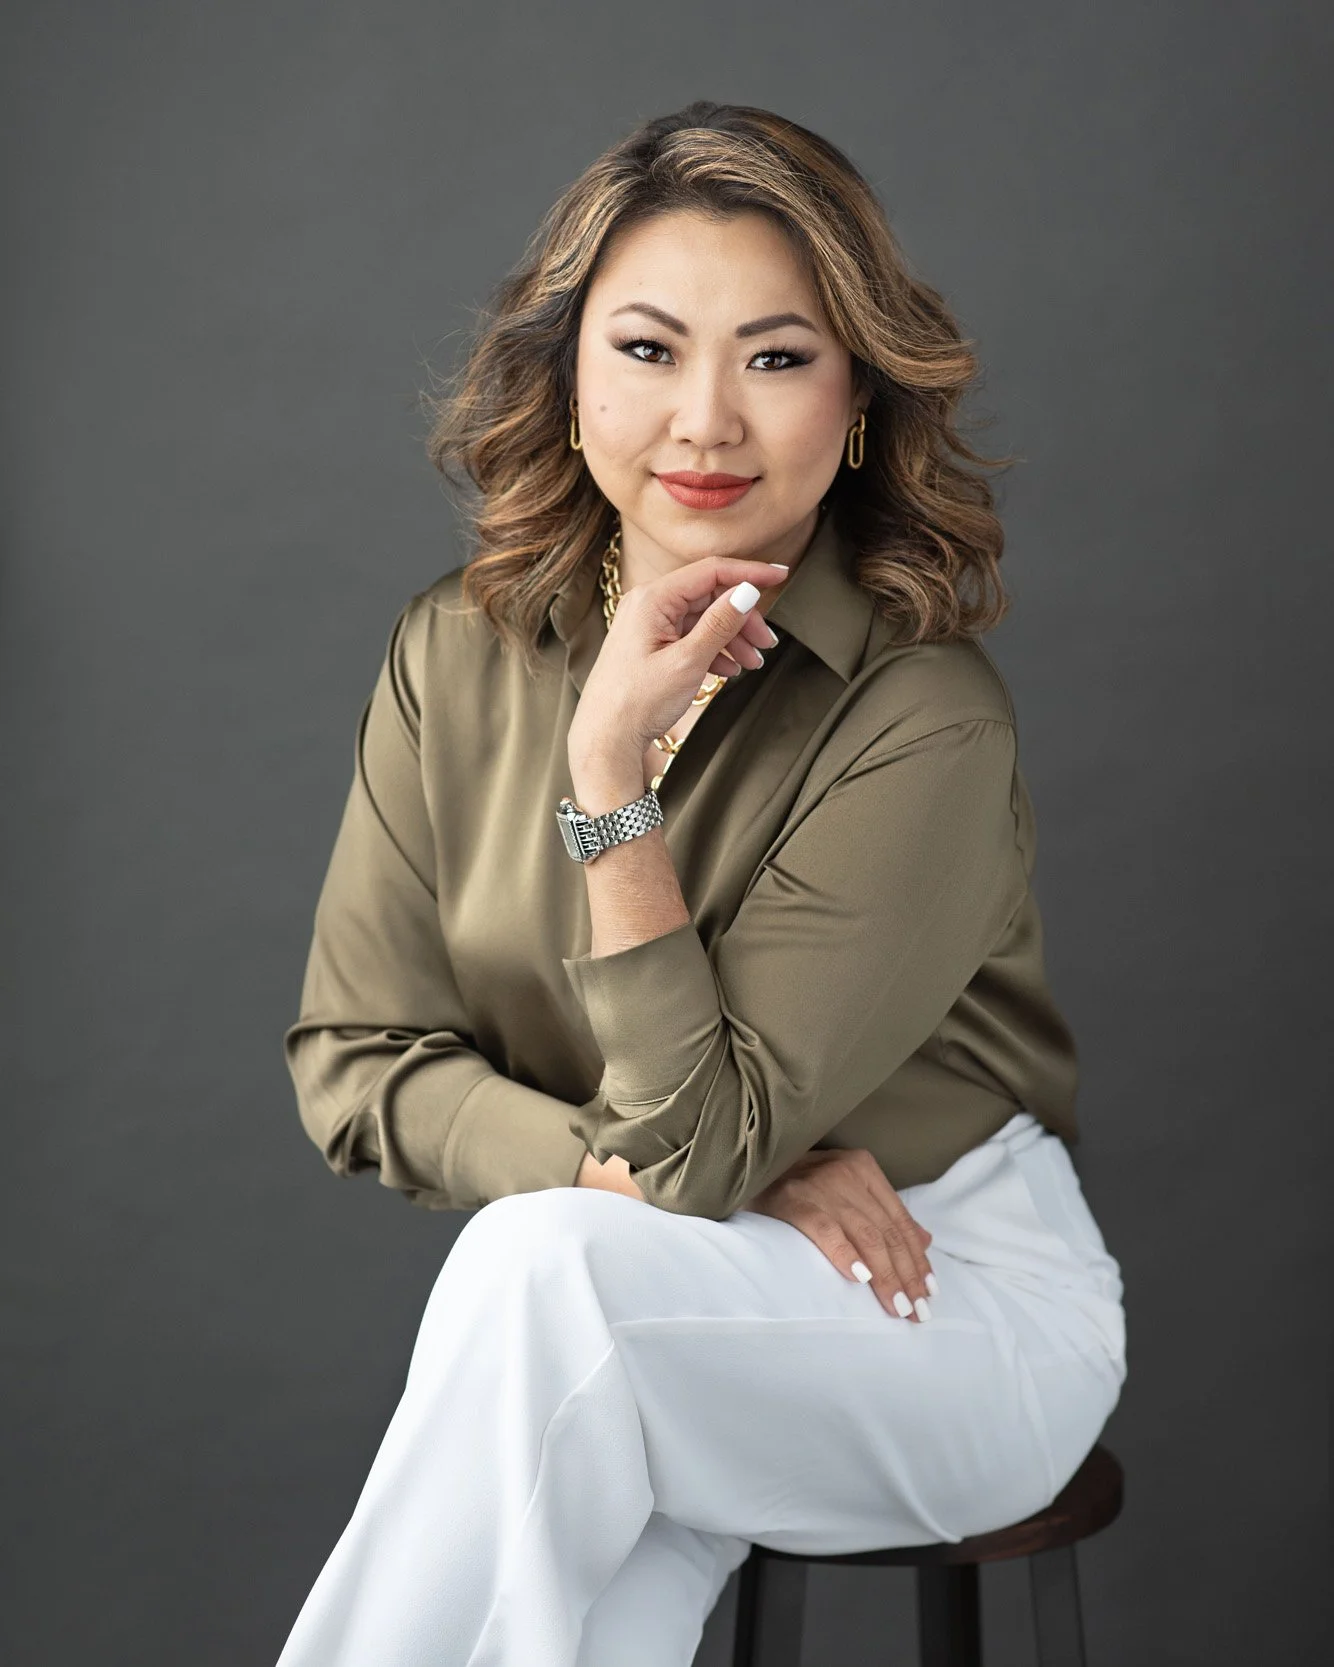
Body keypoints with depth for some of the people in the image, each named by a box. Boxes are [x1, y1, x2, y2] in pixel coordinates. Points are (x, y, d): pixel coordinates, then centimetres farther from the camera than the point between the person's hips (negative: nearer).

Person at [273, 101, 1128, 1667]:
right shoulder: (457, 652, -3)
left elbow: (696, 1141, -20)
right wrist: (622, 1163, -17)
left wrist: (612, 762, -26)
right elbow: (353, 1060, -2)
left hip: (953, 1299, -2)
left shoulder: (926, 719, -19)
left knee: (543, 1267, -32)